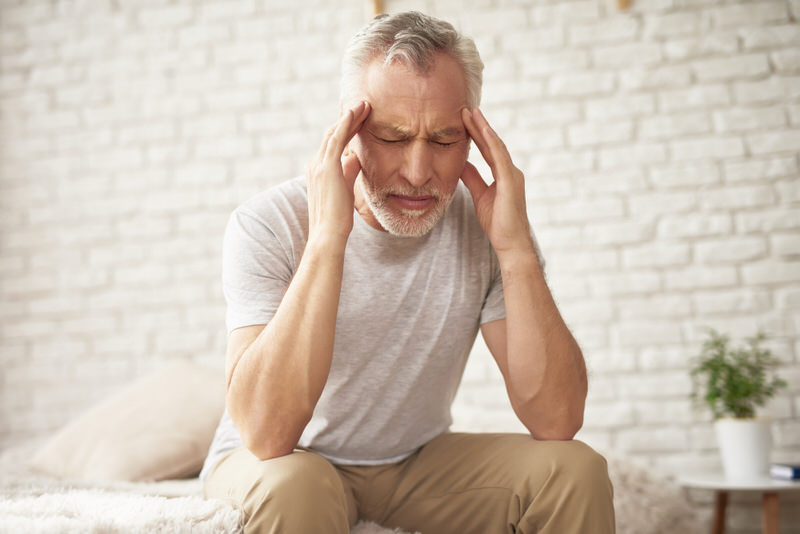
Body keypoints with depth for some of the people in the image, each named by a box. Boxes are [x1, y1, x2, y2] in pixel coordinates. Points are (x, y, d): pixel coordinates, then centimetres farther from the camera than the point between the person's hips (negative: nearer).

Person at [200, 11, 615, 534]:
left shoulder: (484, 226, -13)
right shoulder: (268, 226, -22)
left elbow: (557, 421, -21)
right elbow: (265, 436, -35)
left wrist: (515, 246, -31)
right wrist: (326, 237, -39)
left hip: (418, 460, 3)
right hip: (269, 464, -2)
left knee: (576, 471, -19)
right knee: (295, 486, -35)